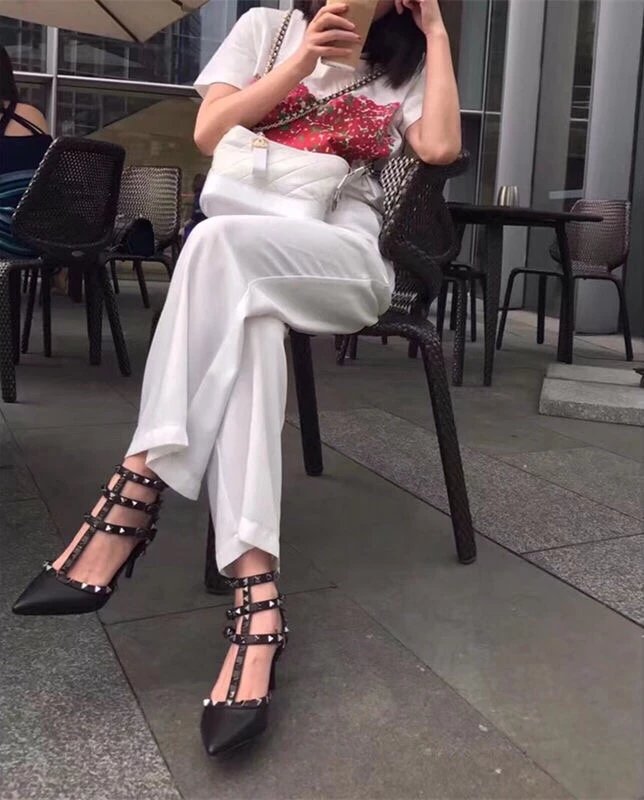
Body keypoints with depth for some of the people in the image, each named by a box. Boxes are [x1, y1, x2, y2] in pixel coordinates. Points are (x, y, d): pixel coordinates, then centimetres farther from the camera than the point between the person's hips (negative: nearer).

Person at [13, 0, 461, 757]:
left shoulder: (404, 66, 20)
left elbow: (440, 146, -2)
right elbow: (209, 133, 6)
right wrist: (301, 61, 0)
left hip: (348, 263, -1)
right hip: (247, 267, 1)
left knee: (220, 240, -35)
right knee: (248, 322, -38)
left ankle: (135, 492, -35)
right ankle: (257, 598, -47)